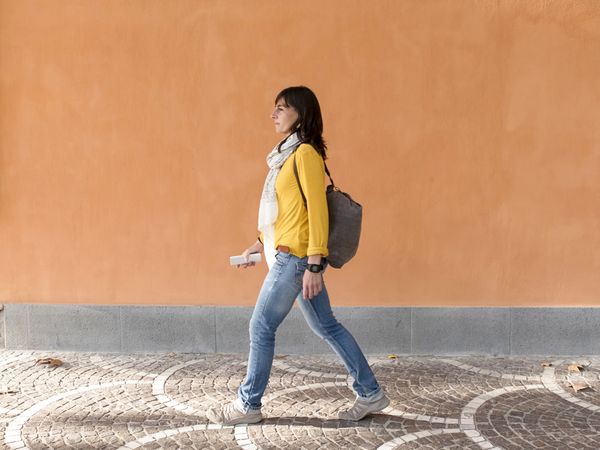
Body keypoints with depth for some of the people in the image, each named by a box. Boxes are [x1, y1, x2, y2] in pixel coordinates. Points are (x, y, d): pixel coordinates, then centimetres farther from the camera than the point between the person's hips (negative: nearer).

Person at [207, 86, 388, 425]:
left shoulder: (306, 153, -13)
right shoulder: (289, 153, 15)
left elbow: (317, 210, -18)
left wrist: (314, 266, -22)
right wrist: (260, 244, 20)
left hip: (295, 257, -9)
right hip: (290, 256, 9)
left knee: (261, 328, 1)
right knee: (325, 325, 12)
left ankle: (248, 405, 15)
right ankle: (371, 394, 19)